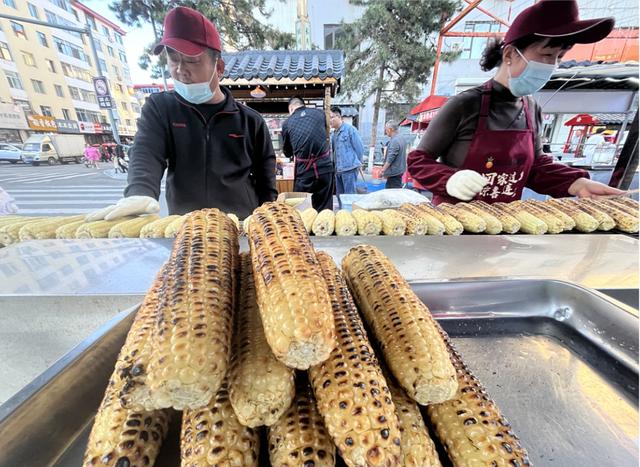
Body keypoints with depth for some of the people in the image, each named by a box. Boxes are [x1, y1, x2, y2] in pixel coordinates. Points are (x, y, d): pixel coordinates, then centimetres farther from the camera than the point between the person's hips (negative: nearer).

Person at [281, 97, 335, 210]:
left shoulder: (287, 122, 5)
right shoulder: (320, 113, 9)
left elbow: (287, 153, 16)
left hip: (304, 170, -1)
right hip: (325, 167, 2)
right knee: (324, 209, 9)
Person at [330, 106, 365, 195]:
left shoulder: (350, 129, -6)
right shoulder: (334, 133, 15)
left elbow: (359, 148, -5)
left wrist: (356, 164, 1)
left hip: (349, 169, -7)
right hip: (338, 170, 7)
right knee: (339, 195, 13)